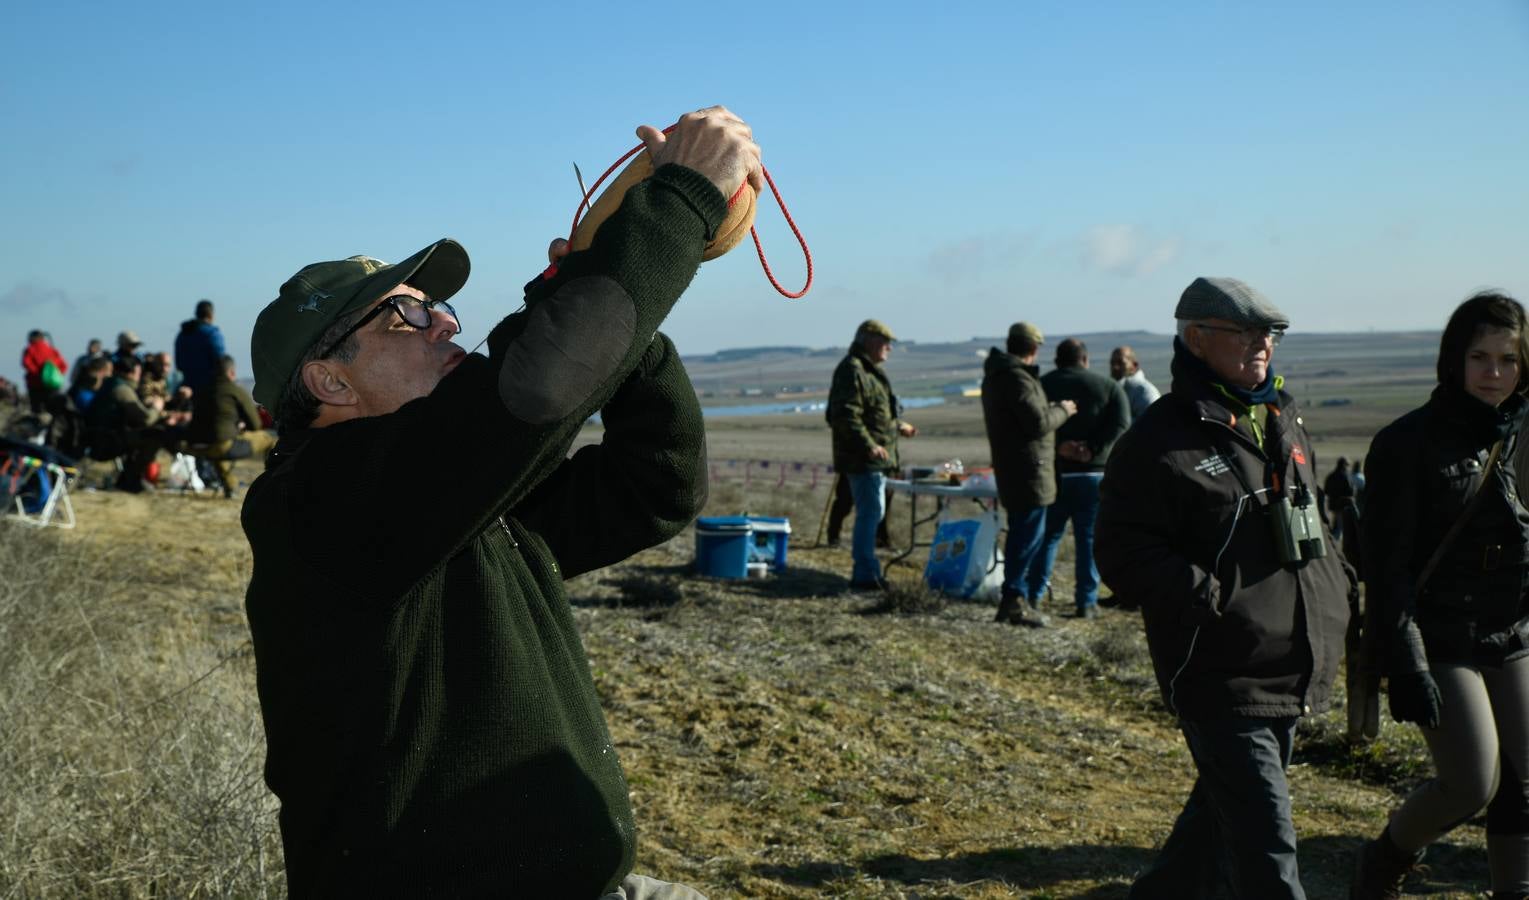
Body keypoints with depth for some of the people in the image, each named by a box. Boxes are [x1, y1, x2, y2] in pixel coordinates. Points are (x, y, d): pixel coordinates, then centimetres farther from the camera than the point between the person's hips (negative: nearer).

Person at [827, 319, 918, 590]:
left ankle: (867, 571, 23)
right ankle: (865, 575, -7)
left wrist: (898, 426, 35)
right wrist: (868, 445, -30)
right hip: (862, 458, -11)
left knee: (873, 512, 15)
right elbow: (846, 416, -25)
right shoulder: (852, 370, -16)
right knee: (870, 512, -10)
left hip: (876, 457, 11)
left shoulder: (871, 370, 20)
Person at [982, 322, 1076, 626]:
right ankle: (1013, 599, -5)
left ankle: (1012, 599, 21)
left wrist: (1051, 408, 15)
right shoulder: (1018, 378, -19)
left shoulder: (995, 375, 14)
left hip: (1010, 467, 10)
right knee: (1029, 534, -6)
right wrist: (1062, 410, -5)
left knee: (1020, 531, 17)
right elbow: (1039, 423, -21)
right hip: (1028, 470, -10)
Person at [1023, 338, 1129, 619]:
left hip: (1052, 472, 1)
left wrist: (1058, 446, -13)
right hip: (1094, 473, -1)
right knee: (1089, 539, 4)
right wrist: (1093, 450, -14)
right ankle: (1086, 602, 3)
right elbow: (1121, 424, -9)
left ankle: (1032, 595, 11)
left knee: (1047, 535, 11)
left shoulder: (1041, 385, 4)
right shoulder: (1108, 387, 5)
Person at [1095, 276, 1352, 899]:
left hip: (1294, 674, 8)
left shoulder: (1283, 419, 13)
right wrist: (1213, 599, -24)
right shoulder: (1160, 440, -13)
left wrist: (1335, 585, 14)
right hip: (1220, 677, -8)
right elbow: (1123, 555, -16)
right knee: (1264, 842, -7)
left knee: (1223, 813, 21)